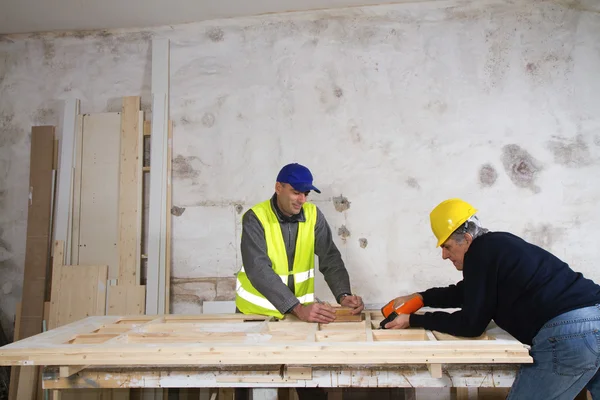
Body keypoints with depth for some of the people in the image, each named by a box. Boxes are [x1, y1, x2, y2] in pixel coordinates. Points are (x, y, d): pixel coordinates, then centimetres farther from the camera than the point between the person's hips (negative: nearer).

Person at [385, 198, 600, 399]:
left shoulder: (481, 252, -12)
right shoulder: (496, 245, 17)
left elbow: (471, 324, -8)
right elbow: (464, 293, 29)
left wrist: (413, 320, -1)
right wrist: (419, 297, 23)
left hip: (569, 332, -10)